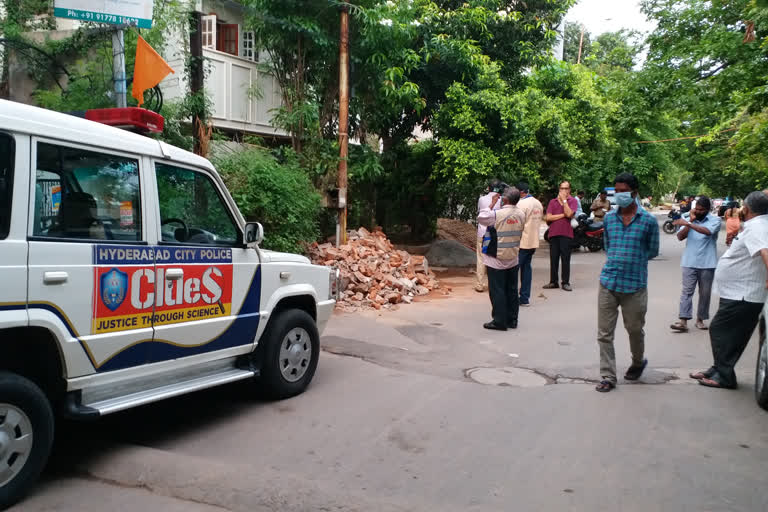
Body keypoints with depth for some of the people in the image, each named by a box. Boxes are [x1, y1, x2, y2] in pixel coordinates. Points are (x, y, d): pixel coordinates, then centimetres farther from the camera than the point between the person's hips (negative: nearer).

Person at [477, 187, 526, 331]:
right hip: (513, 259, 6)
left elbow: (480, 218, -4)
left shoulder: (497, 214, -20)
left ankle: (500, 321, 5)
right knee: (512, 289, 13)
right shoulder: (521, 214, -2)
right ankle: (512, 320, 21)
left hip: (497, 260, -6)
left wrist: (492, 204, 1)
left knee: (497, 290, 2)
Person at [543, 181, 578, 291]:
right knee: (553, 259, 6)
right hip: (553, 233, 3)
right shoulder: (552, 202, 12)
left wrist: (564, 200, -7)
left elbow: (569, 214, -14)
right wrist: (563, 215, -6)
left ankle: (566, 282, 6)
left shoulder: (573, 201, 4)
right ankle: (553, 282, 13)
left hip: (566, 234, -3)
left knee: (565, 259, -1)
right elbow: (548, 217, 0)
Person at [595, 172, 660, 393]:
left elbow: (653, 251, 5)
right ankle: (608, 377, 10)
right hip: (608, 283, 3)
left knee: (635, 330, 14)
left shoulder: (649, 221, -3)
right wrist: (615, 260, 4)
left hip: (635, 285, -2)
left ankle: (638, 362, 42)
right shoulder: (609, 218, 7)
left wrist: (632, 259, -2)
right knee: (604, 333, 1)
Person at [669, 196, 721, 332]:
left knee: (705, 293, 8)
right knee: (687, 291, -5)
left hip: (707, 264, -1)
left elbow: (708, 231, -24)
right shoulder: (688, 219, 8)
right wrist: (690, 221, -9)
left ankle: (700, 319, 22)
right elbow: (680, 237, -3)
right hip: (690, 262, 1)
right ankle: (683, 321, -9)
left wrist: (688, 224, -27)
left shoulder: (715, 220, -2)